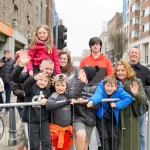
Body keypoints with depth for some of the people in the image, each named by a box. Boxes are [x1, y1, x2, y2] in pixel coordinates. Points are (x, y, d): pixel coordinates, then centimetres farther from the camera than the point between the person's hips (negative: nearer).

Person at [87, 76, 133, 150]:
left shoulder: (119, 90, -16)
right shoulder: (100, 88, -21)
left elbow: (129, 98, -25)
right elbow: (97, 95, -42)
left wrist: (116, 104, -29)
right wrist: (92, 101, -64)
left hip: (111, 117, 2)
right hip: (100, 116, -2)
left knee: (113, 136, 5)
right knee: (104, 137, -7)